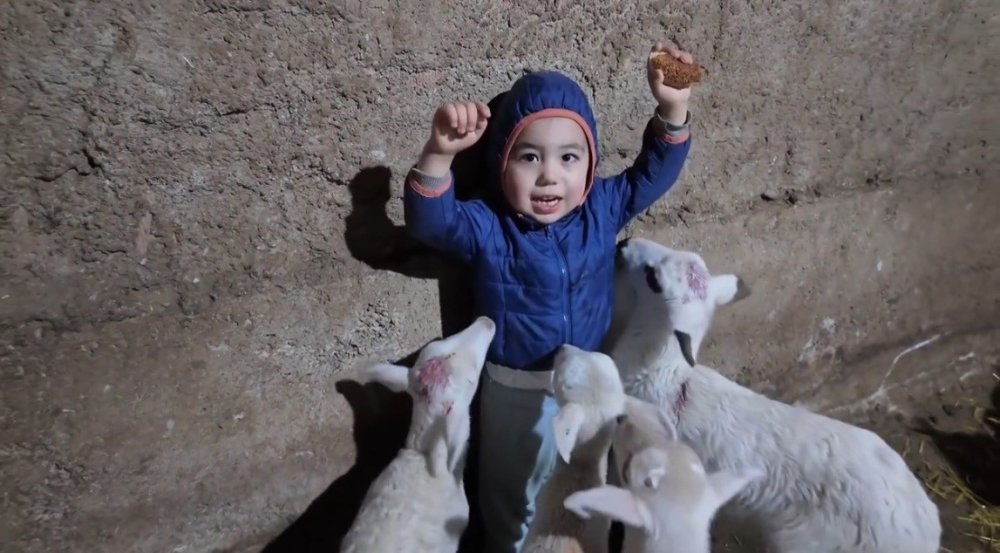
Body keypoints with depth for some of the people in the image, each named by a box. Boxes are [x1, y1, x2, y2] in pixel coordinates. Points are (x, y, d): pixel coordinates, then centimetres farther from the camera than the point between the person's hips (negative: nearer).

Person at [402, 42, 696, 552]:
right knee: (513, 493, 22)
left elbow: (653, 172, -5)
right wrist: (439, 152, -51)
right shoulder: (486, 228, -20)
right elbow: (429, 221, -34)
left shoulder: (603, 209, -9)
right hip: (517, 389, -3)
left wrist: (672, 109, -21)